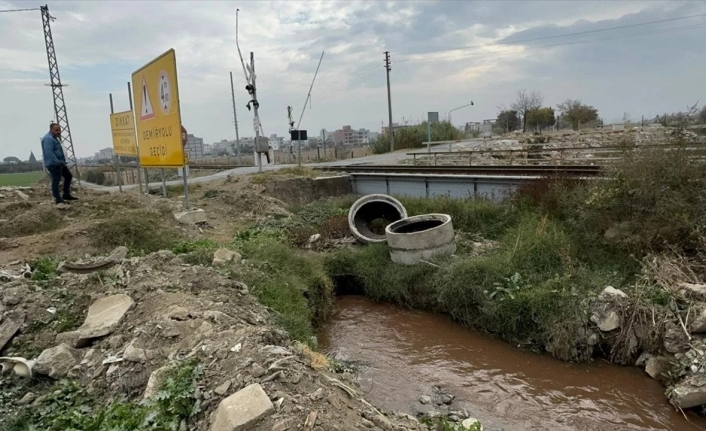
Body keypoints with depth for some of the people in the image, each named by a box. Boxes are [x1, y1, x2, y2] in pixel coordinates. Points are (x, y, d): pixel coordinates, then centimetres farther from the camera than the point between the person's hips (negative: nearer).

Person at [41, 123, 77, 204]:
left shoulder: (54, 138, 17)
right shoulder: (48, 139, -17)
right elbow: (49, 153, -26)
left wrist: (62, 161, 17)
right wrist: (58, 162, -26)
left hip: (60, 163, 11)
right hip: (53, 164, -11)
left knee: (68, 176, 17)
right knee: (56, 181, -5)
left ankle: (66, 195, 22)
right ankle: (58, 199, 0)